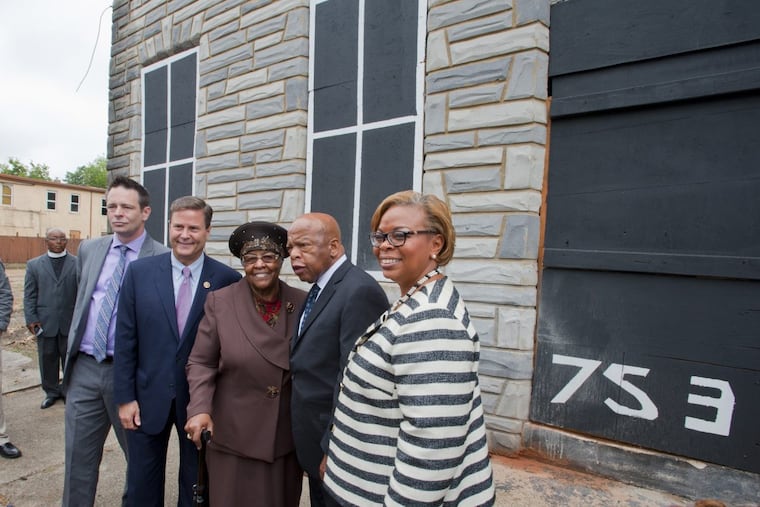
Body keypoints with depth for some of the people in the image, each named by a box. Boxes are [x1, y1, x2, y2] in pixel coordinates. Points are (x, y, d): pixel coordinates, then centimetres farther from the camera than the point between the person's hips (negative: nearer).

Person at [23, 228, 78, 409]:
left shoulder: (78, 263, 0)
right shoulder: (34, 265, 7)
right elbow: (29, 295, 5)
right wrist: (31, 319, -3)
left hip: (71, 322, -2)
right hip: (45, 323, 2)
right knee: (47, 359, 12)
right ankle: (51, 391, 26)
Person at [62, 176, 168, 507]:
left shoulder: (162, 259, -10)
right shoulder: (88, 250, 7)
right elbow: (80, 303, 19)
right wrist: (71, 350, 18)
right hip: (84, 368, 4)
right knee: (78, 458, 15)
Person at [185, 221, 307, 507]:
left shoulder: (303, 303, -6)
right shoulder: (220, 302, -8)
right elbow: (201, 362, -3)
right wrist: (200, 409, -17)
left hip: (288, 439, 2)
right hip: (234, 438, -1)